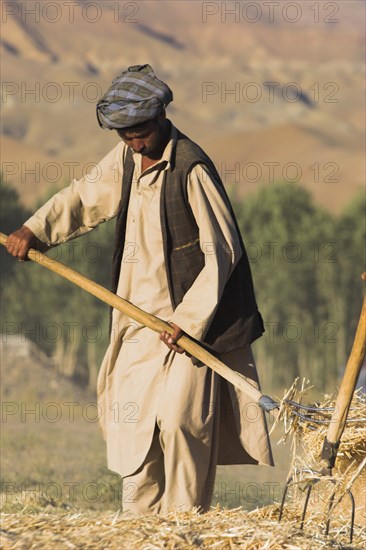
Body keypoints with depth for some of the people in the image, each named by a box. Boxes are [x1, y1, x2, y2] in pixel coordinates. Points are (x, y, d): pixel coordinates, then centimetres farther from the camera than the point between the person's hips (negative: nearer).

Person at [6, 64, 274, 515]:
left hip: (190, 317, -7)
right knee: (132, 424, 7)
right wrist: (35, 229, 6)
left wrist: (189, 320, -18)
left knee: (179, 419, -13)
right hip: (138, 318, 7)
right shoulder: (126, 158, 6)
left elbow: (221, 252, -16)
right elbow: (85, 197, 21)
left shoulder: (192, 169, -16)